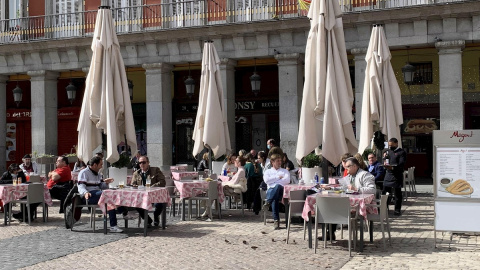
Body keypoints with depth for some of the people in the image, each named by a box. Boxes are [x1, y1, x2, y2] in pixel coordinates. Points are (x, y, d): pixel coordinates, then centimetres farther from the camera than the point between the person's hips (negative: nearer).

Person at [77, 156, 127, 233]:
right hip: (88, 197, -8)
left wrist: (106, 183, 2)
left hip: (98, 195, 9)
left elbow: (102, 187, 25)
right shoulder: (84, 173, -1)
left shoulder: (98, 174, 25)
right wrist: (85, 193, -36)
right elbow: (80, 187, -14)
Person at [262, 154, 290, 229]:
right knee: (275, 198, -39)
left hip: (282, 190, 0)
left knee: (278, 186, -40)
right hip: (271, 190, 0)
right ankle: (276, 220, -47)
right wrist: (278, 177, 4)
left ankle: (268, 202, -52)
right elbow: (266, 180, 3)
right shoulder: (268, 171, 26)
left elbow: (287, 180, 3)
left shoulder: (285, 171, 25)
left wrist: (274, 181, -4)